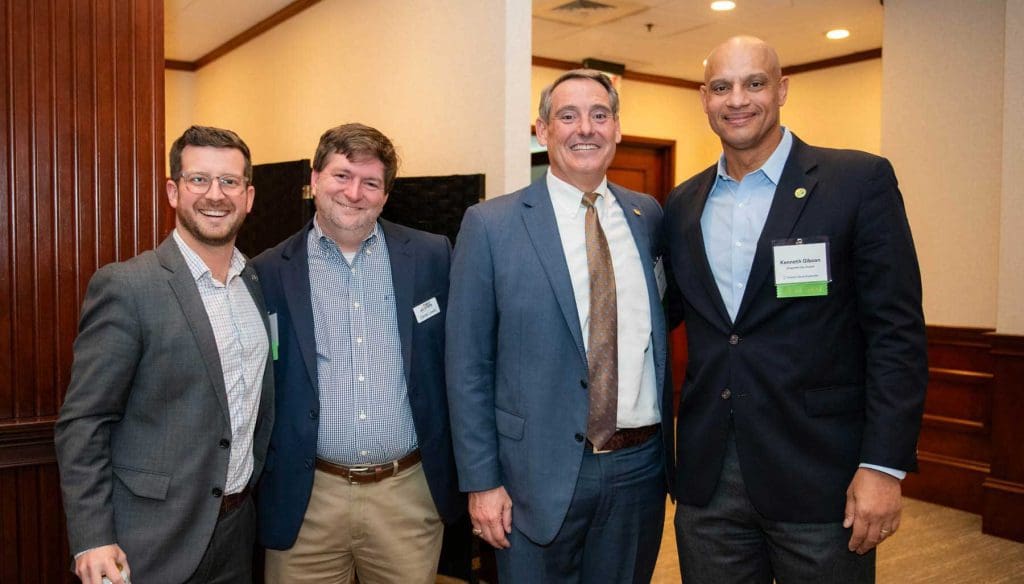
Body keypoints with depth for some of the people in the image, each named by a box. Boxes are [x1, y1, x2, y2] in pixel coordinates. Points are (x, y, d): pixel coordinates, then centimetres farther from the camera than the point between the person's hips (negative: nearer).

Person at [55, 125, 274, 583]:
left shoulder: (260, 284, 4)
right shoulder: (124, 287, -14)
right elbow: (82, 422, -14)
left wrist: (252, 475, 11)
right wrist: (92, 541, -17)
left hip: (238, 528, 5)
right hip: (152, 545, -5)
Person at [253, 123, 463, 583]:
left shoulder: (432, 257, 0)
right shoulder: (270, 273, -1)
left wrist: (462, 474, 3)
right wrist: (263, 477, 2)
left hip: (410, 493, 1)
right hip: (305, 500, 0)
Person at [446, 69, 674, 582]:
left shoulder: (649, 216, 4)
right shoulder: (490, 225, -7)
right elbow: (467, 366, -6)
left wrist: (663, 448, 10)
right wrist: (481, 481, -7)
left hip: (641, 466, 4)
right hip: (541, 471, -3)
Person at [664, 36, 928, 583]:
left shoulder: (860, 181, -5)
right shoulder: (682, 204, 9)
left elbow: (897, 331, -8)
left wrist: (883, 466, -14)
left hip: (819, 476, -3)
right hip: (707, 477, 4)